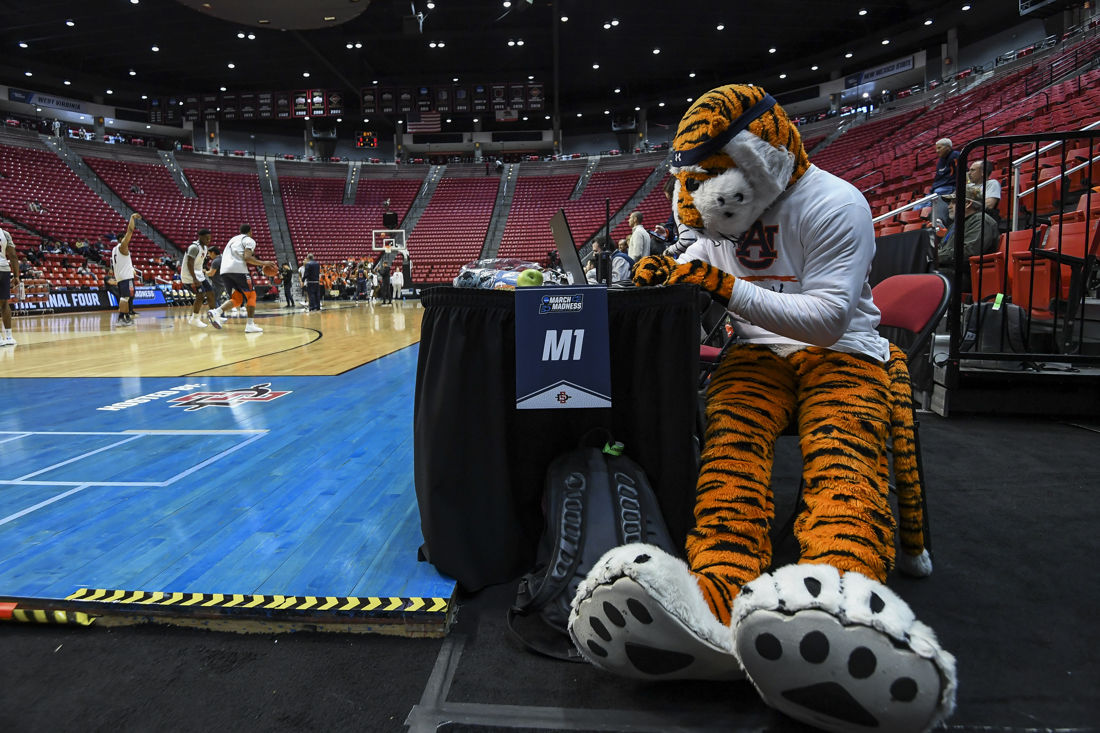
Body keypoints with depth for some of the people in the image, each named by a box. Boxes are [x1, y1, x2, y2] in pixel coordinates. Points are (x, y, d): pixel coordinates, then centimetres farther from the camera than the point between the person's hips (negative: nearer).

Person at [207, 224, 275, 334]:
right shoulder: (249, 240, 7)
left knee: (237, 299, 13)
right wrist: (263, 263, -4)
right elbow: (247, 257, -9)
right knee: (251, 295, 6)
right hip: (238, 270, -7)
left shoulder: (233, 239, 30)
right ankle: (250, 325, -5)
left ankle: (216, 312, -11)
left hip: (223, 271, 7)